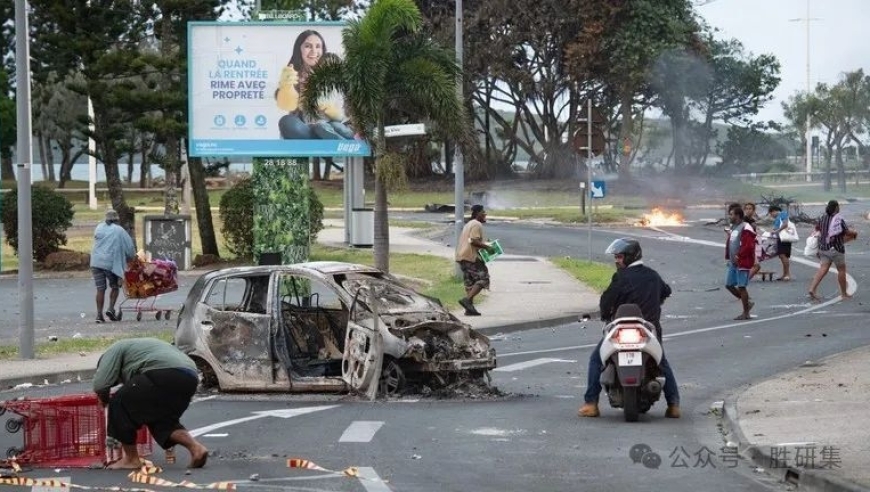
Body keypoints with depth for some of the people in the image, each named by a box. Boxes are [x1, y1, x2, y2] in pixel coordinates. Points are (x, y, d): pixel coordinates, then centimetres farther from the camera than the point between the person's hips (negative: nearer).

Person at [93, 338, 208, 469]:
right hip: (190, 379, 8)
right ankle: (196, 447, 7)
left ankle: (131, 459, 13)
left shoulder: (114, 350, 19)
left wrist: (105, 400, 26)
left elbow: (100, 384, 6)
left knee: (120, 403, 10)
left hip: (164, 373, -8)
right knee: (161, 420, 26)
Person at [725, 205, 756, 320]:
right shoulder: (732, 228, 14)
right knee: (729, 285, 10)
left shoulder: (745, 229, -15)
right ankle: (747, 303, 24)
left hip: (742, 263, -10)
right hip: (733, 263, 10)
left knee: (741, 286, -5)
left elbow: (749, 246, -22)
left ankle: (746, 313, 5)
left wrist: (739, 256, -18)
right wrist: (728, 257, 10)